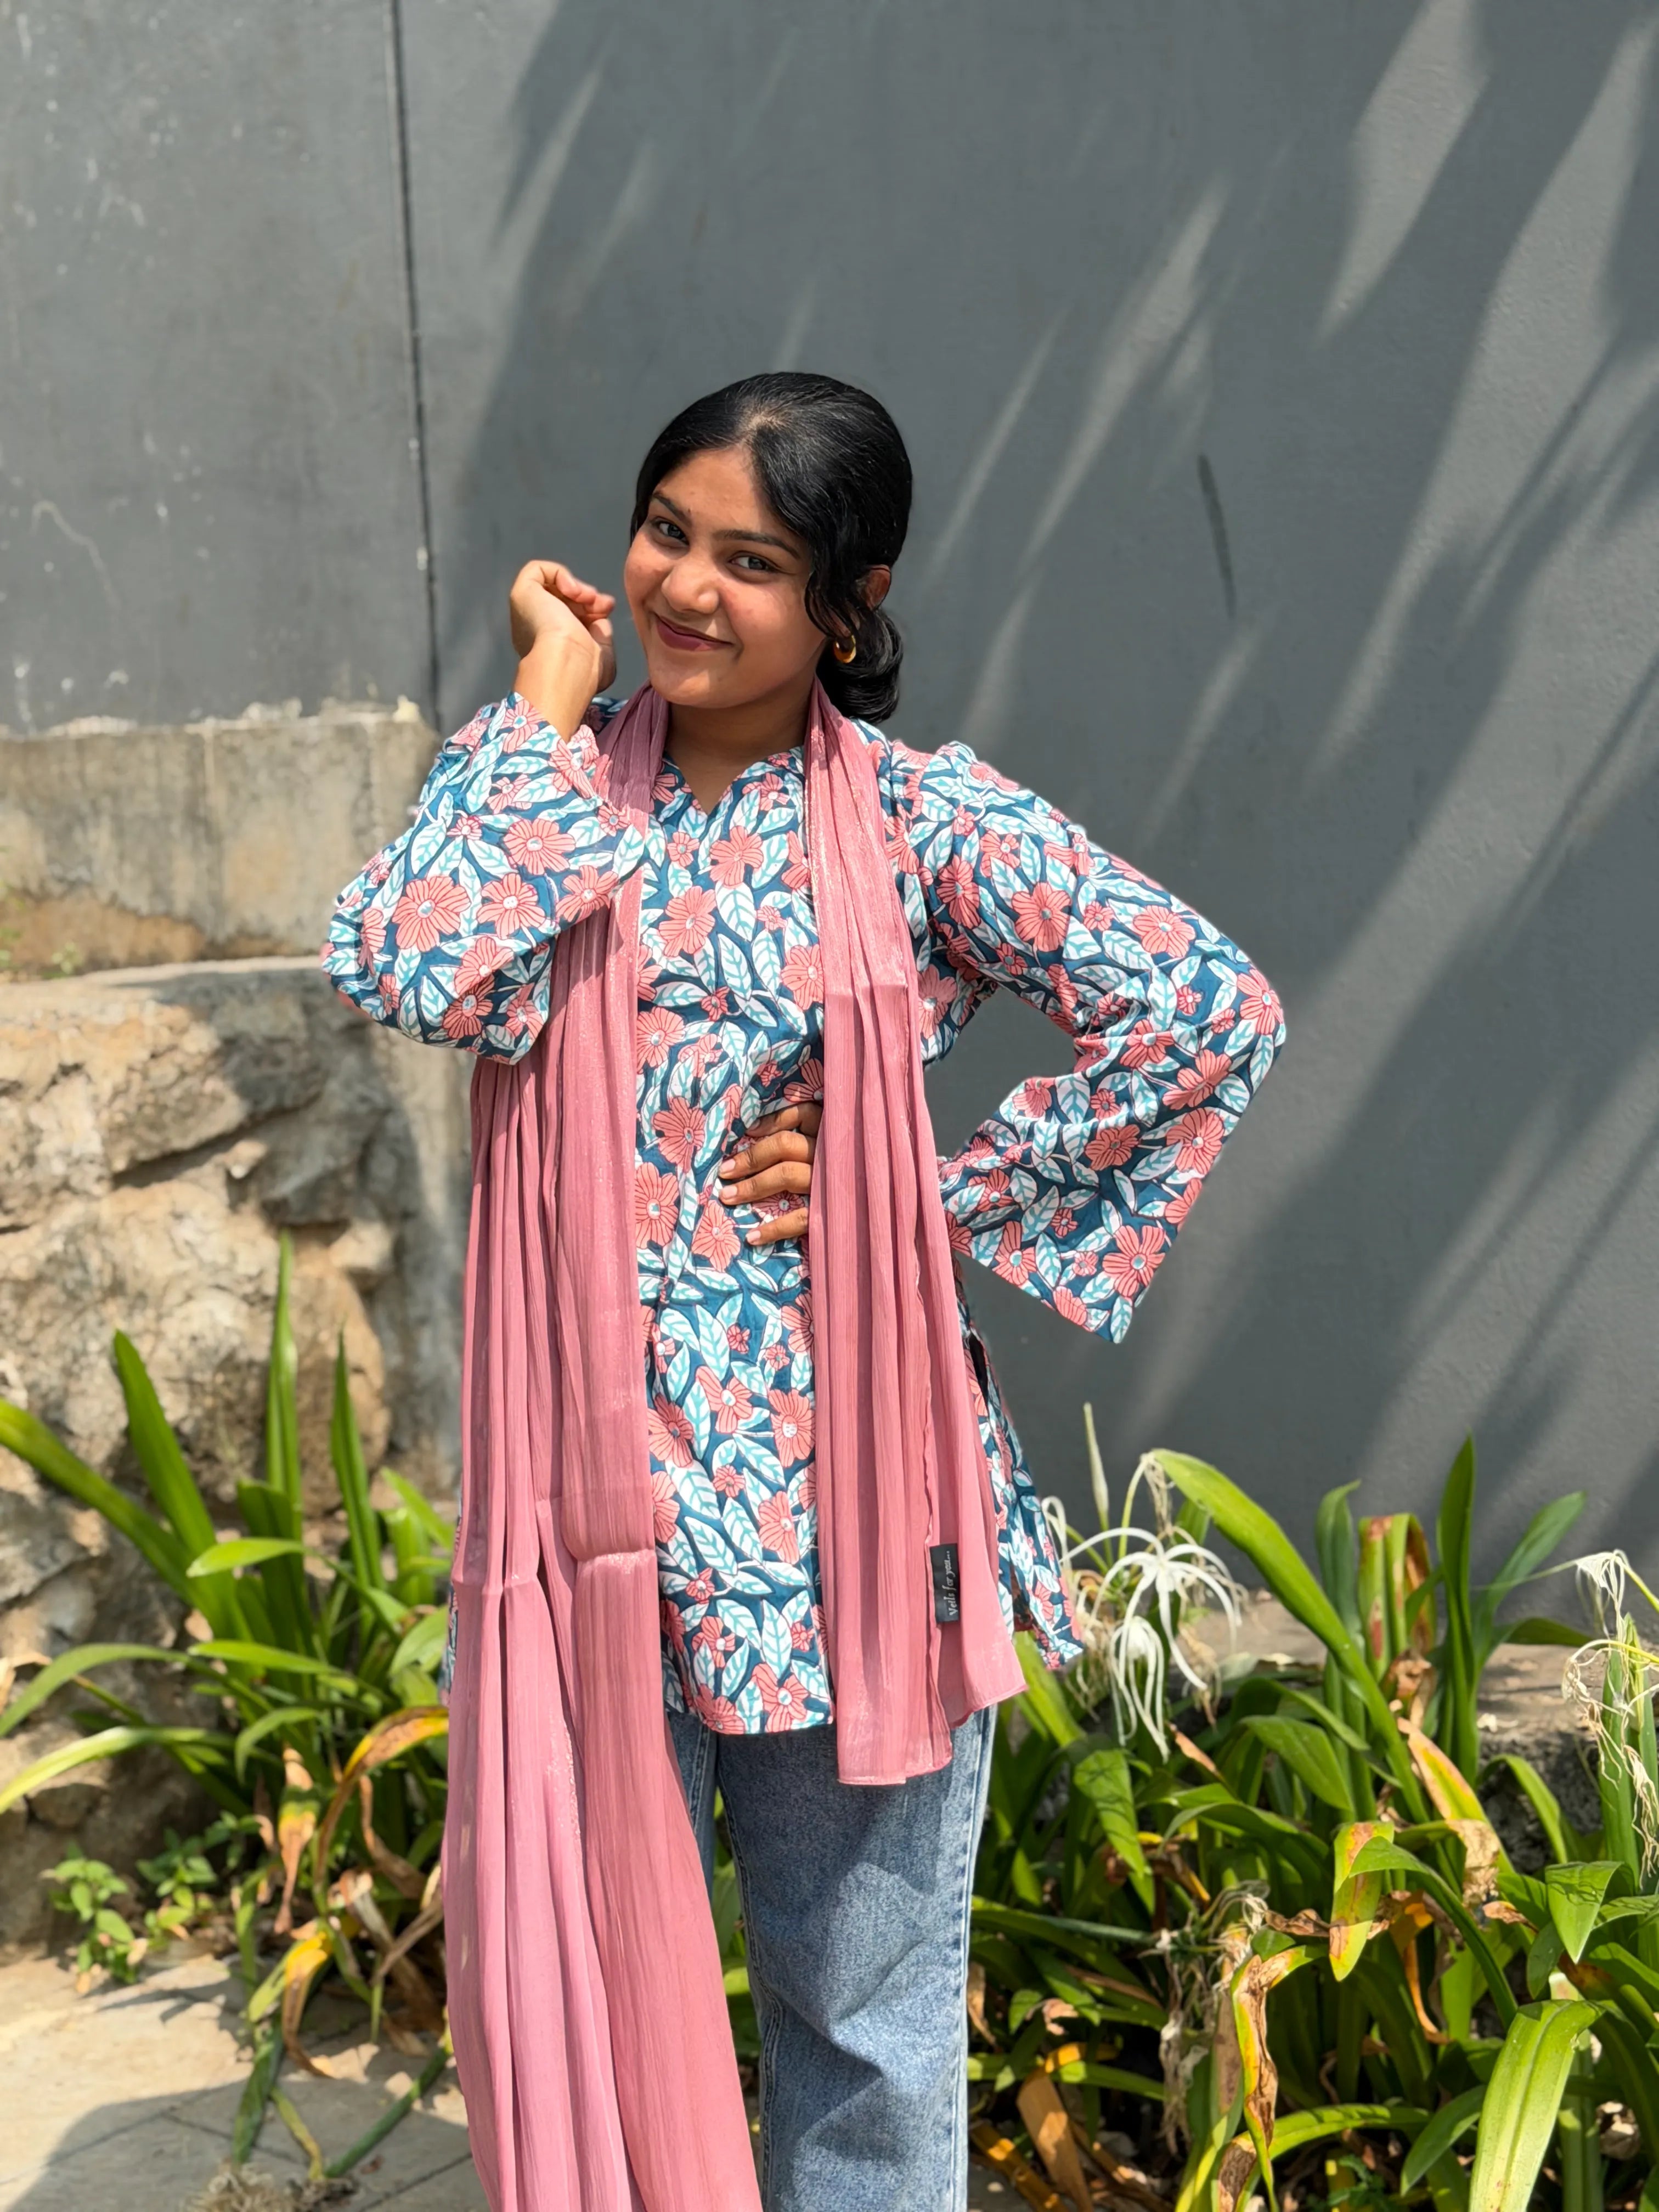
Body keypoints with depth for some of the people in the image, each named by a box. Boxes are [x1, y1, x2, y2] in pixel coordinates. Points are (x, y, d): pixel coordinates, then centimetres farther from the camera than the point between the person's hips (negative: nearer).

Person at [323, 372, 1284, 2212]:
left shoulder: (920, 817, -5)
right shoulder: (556, 789, 4)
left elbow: (1210, 1016, -12)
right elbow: (415, 972, -17)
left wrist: (940, 1196, -10)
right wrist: (548, 704, -9)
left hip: (837, 1488, -2)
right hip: (595, 1477, 3)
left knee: (861, 2000, 13)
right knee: (587, 1978, 15)